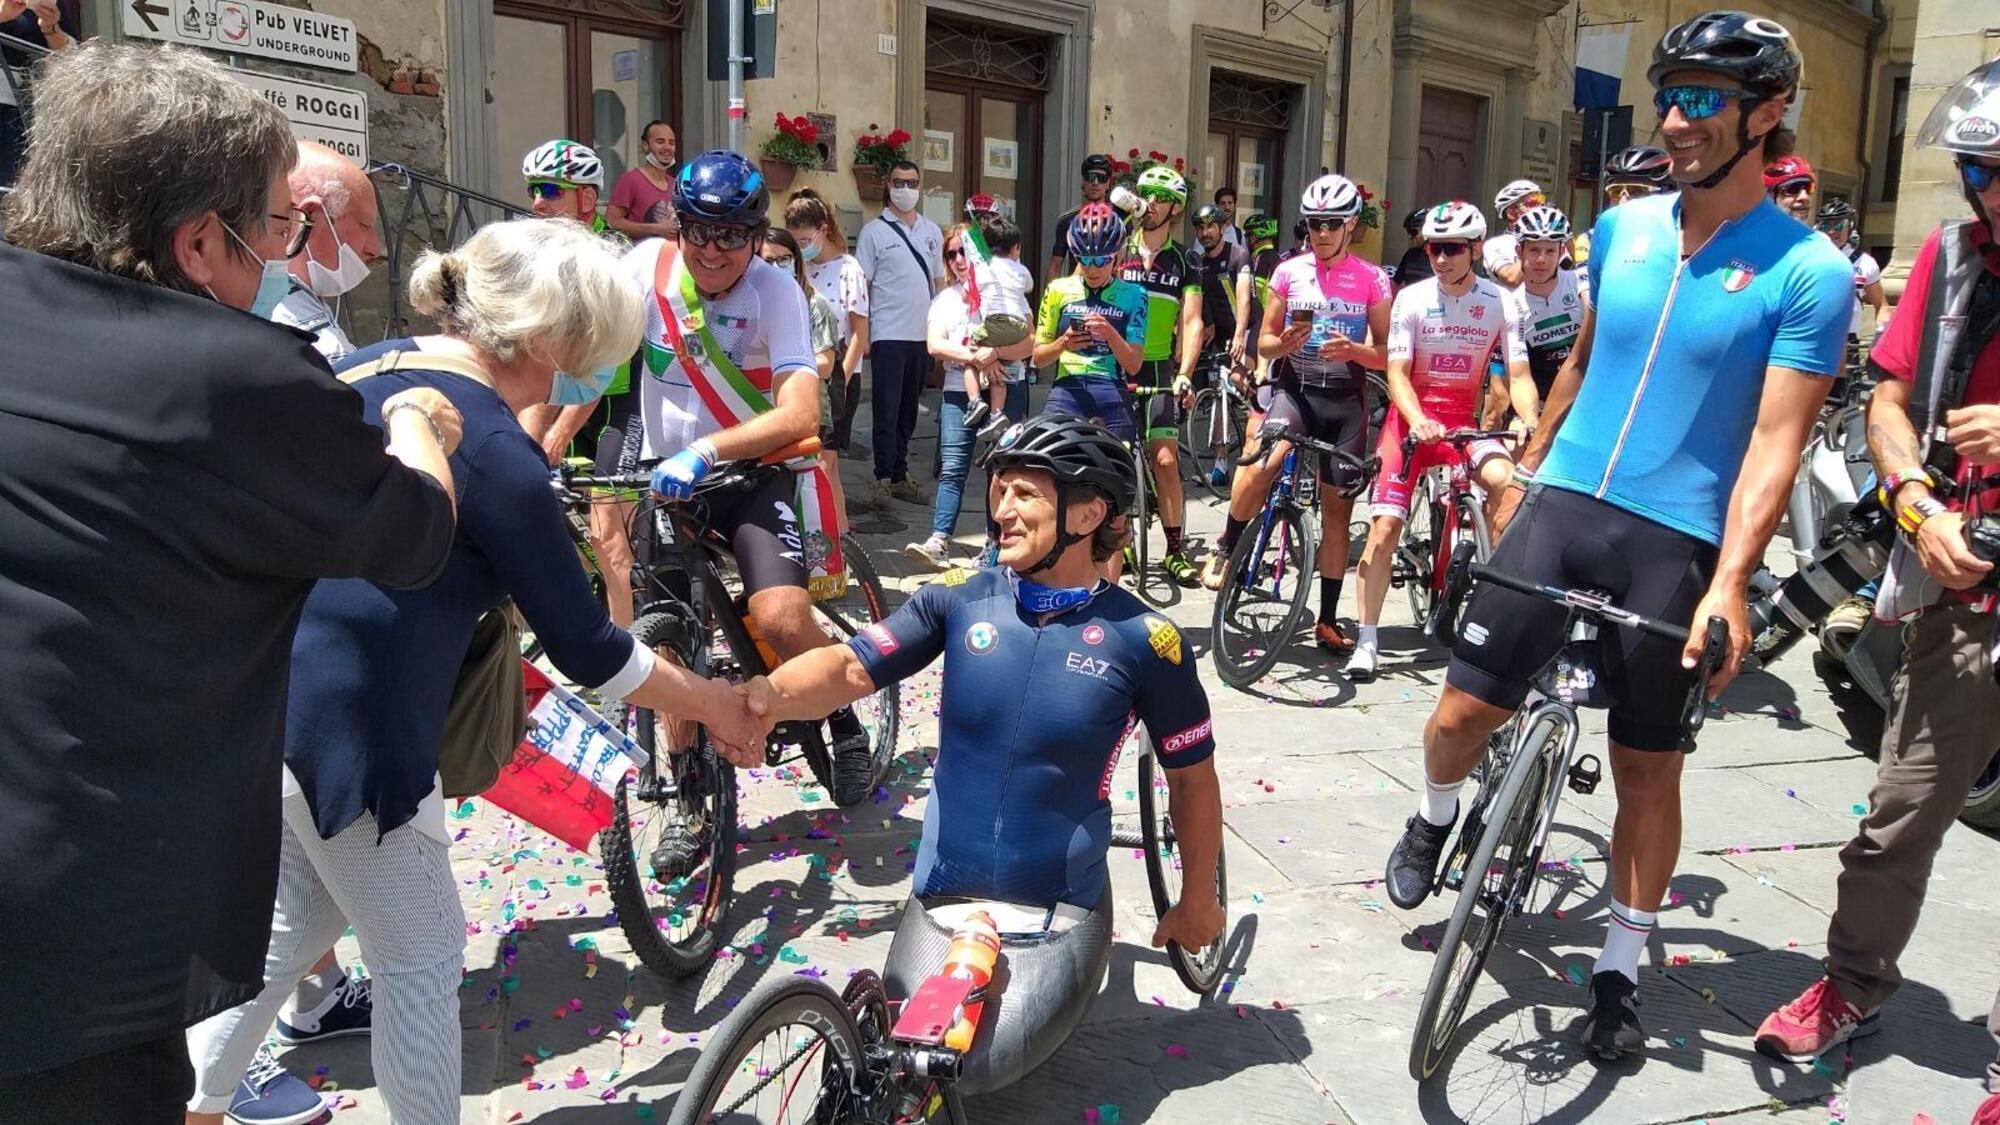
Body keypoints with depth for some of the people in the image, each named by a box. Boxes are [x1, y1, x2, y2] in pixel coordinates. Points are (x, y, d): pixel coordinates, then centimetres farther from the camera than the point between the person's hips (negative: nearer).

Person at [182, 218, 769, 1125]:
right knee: (421, 962, 10)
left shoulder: (368, 368, 7)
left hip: (258, 698, 9)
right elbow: (586, 650, -11)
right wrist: (714, 703, 1)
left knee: (292, 923, 26)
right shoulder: (495, 452, -17)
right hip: (339, 728, -9)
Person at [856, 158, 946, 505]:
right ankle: (883, 479, -4)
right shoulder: (874, 232, -1)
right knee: (887, 409, -6)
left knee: (908, 410, 10)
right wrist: (863, 335, -9)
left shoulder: (932, 232, 13)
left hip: (923, 335, 5)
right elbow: (862, 286, -2)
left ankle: (900, 475, 17)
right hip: (888, 335, -5)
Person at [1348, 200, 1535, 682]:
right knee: (1385, 525, -10)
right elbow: (1397, 372, -10)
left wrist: (1532, 422, -27)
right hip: (1411, 417, 0)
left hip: (1465, 420, 1)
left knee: (1506, 479, -31)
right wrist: (1418, 420, -29)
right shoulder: (1411, 299, -5)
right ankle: (1367, 641, -2)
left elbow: (1518, 375, -7)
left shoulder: (1501, 302, -4)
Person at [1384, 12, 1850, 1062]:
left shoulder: (1808, 273, -7)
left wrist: (1729, 584, -21)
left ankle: (1619, 971, 24)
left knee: (1647, 769, 7)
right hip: (1563, 504, 3)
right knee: (1461, 710, -1)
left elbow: (1776, 442, -11)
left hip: (1675, 541, -3)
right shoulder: (1621, 227, 6)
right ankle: (1435, 818, 32)